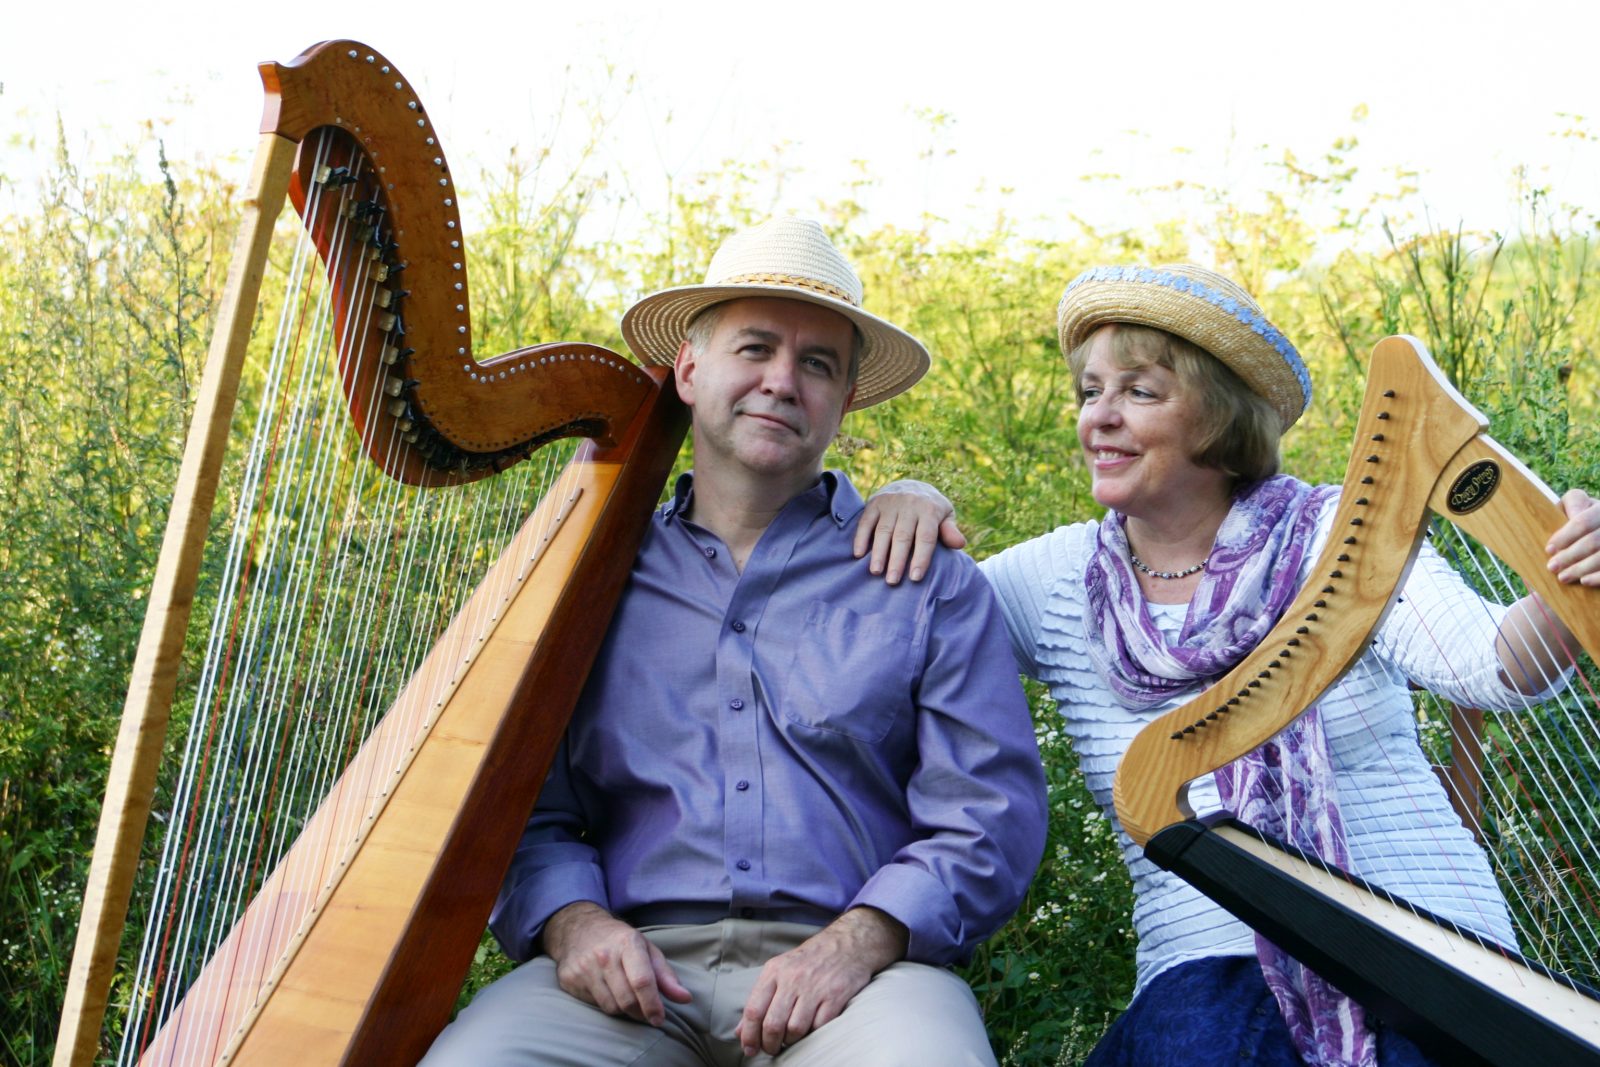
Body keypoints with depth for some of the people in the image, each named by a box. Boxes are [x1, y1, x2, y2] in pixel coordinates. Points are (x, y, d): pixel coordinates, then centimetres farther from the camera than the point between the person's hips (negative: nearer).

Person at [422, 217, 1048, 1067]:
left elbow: (992, 814, 3)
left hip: (847, 969, -1)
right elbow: (535, 811, 14)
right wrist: (571, 920, -9)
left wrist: (860, 939, -14)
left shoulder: (927, 582, 10)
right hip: (635, 977, 1)